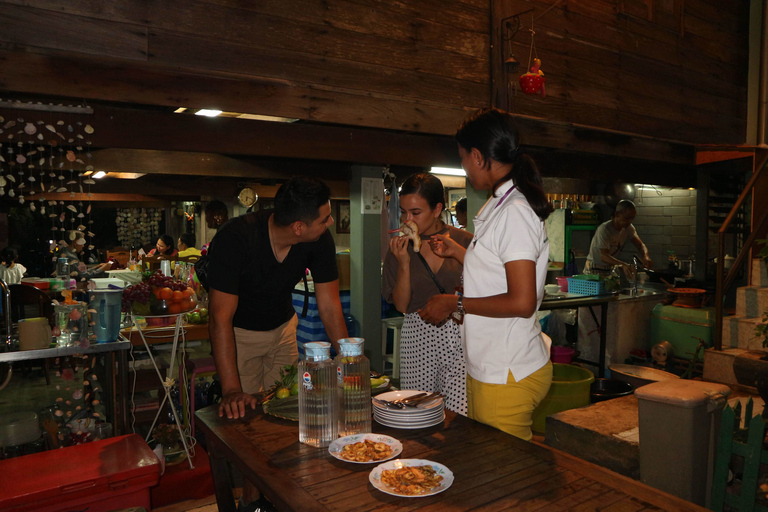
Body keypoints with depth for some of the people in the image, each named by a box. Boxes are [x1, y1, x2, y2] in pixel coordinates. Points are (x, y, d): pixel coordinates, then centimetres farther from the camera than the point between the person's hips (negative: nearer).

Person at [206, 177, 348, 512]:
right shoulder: (235, 239, -34)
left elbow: (329, 305, -16)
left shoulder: (320, 240, -22)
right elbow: (221, 317, -35)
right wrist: (231, 390, -40)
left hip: (282, 327, 4)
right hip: (239, 331, -4)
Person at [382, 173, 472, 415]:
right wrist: (404, 263, -8)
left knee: (459, 418, -11)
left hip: (459, 337, -1)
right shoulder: (399, 248, 6)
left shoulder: (464, 242, 1)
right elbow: (401, 305, 1)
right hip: (417, 339, 2)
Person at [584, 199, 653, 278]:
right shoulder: (604, 229, -23)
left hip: (611, 268, 7)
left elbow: (640, 245, -1)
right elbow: (604, 257, -31)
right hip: (595, 269, -7)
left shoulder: (628, 228, 0)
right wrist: (623, 265, -47)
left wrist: (646, 257, -25)